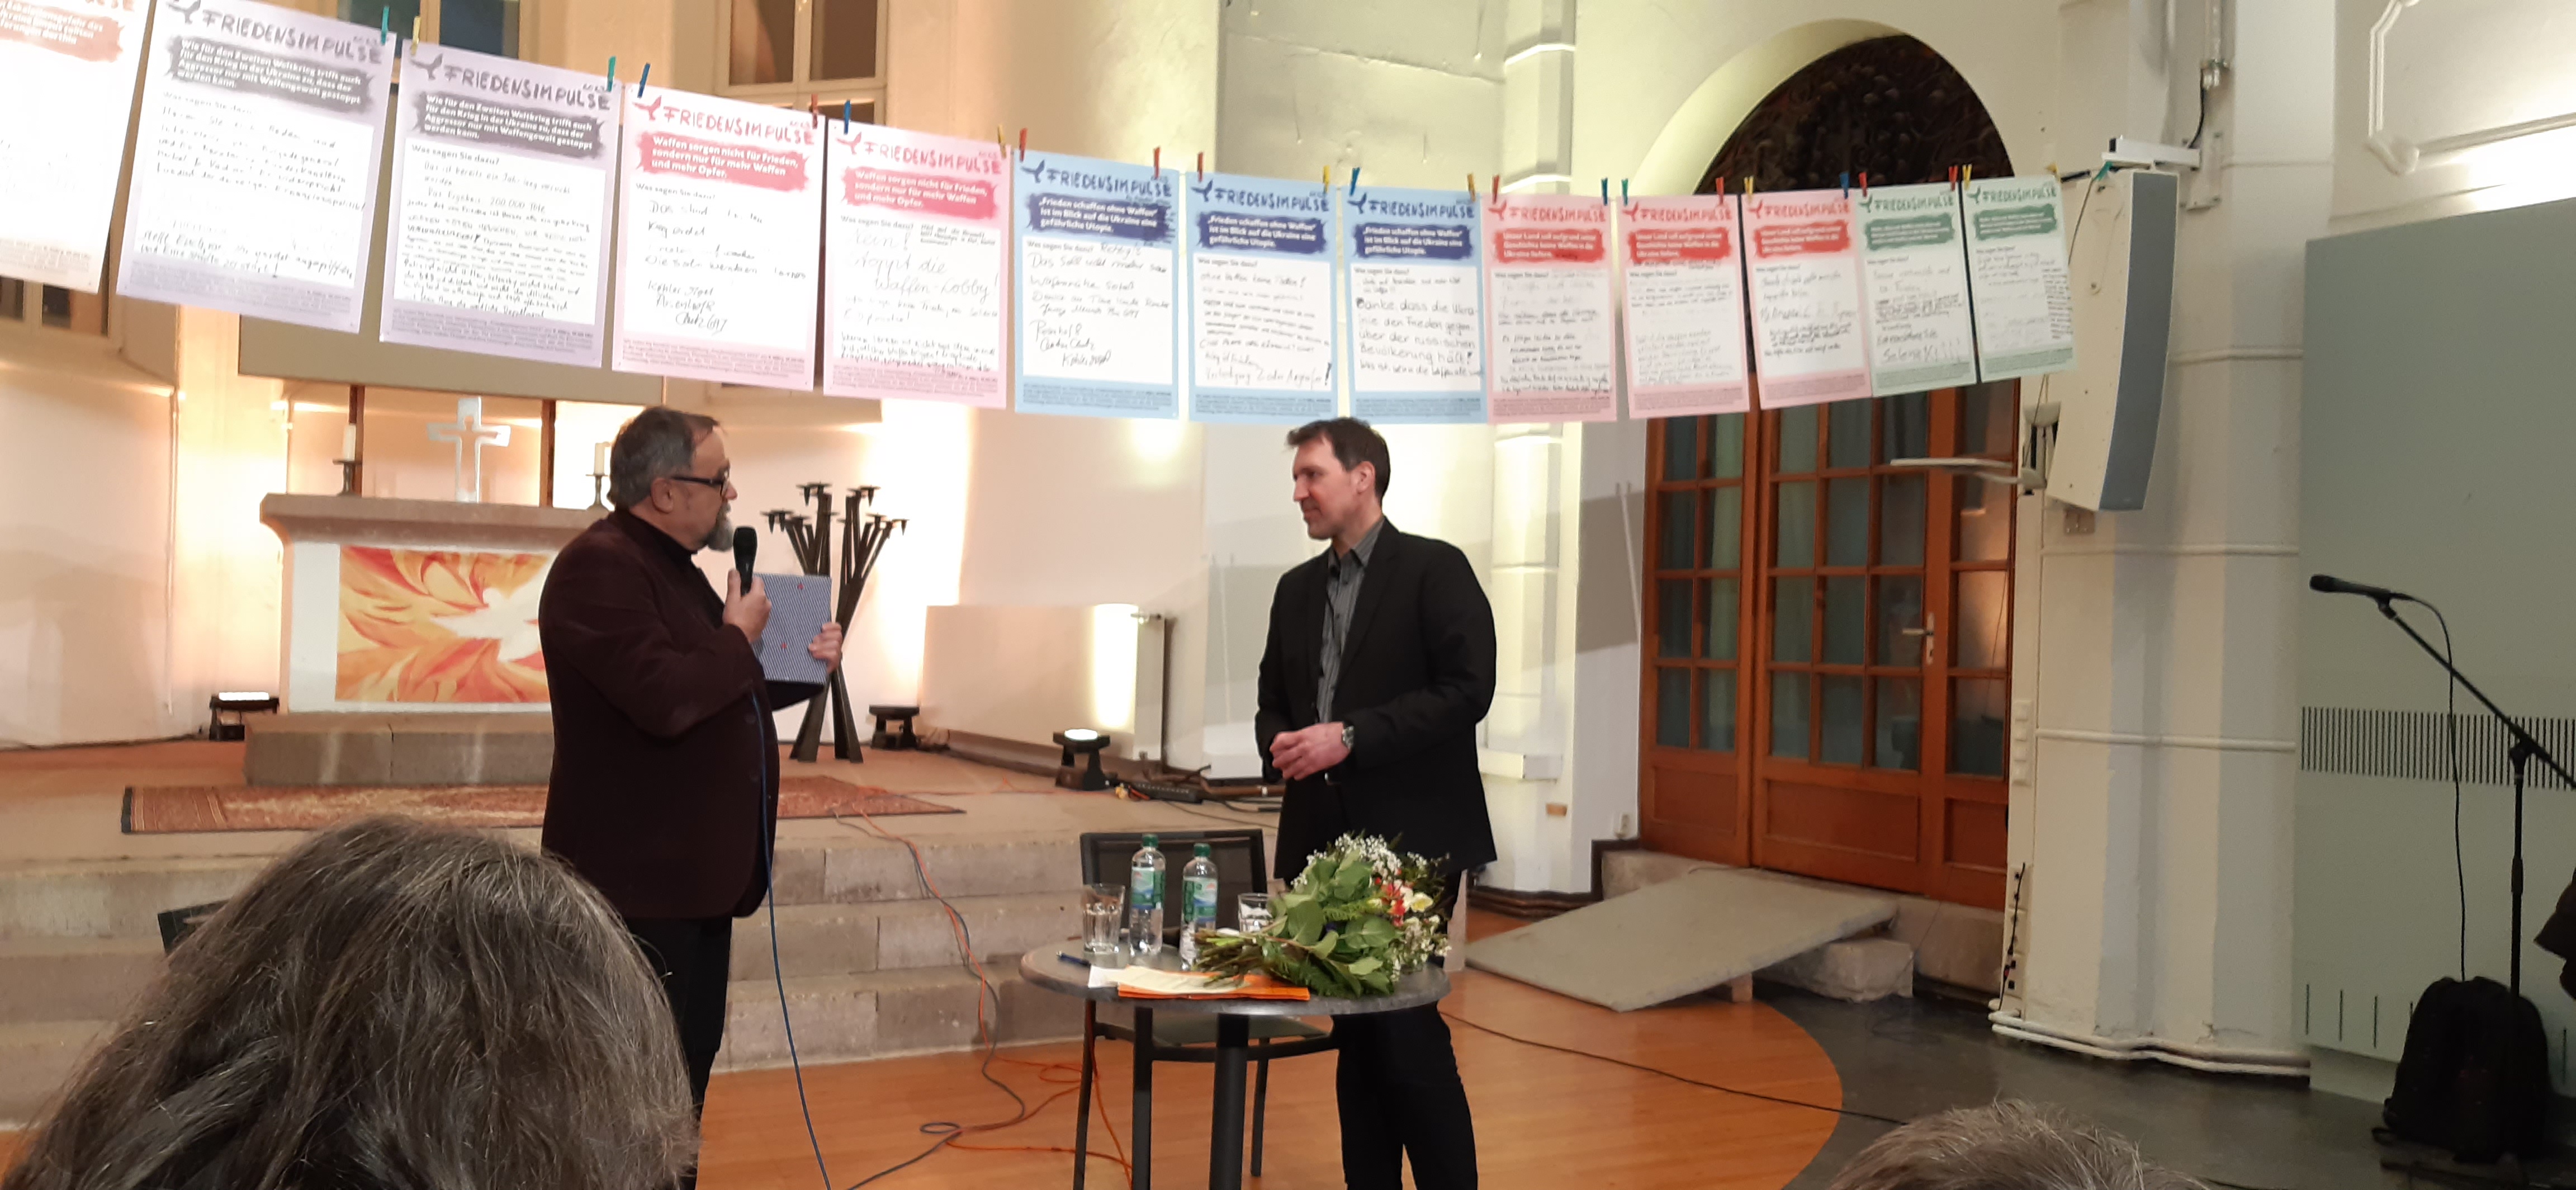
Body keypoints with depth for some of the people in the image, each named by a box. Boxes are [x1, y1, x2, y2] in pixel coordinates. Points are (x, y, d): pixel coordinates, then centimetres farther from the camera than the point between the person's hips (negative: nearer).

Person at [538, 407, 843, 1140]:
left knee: (689, 1071, 17)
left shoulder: (676, 569, 16)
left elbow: (724, 696, 25)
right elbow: (666, 699, -30)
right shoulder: (600, 568, -17)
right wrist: (740, 639, -13)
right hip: (639, 884, -10)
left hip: (696, 876, 10)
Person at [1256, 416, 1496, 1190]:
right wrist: (1279, 743, -2)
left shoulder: (1436, 570, -4)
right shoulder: (1298, 589, 16)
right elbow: (1273, 699, 22)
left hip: (1411, 836, -6)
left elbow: (1467, 690, -13)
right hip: (1324, 836, 6)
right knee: (1356, 1035, 10)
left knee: (1406, 1026, -9)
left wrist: (1350, 736, -18)